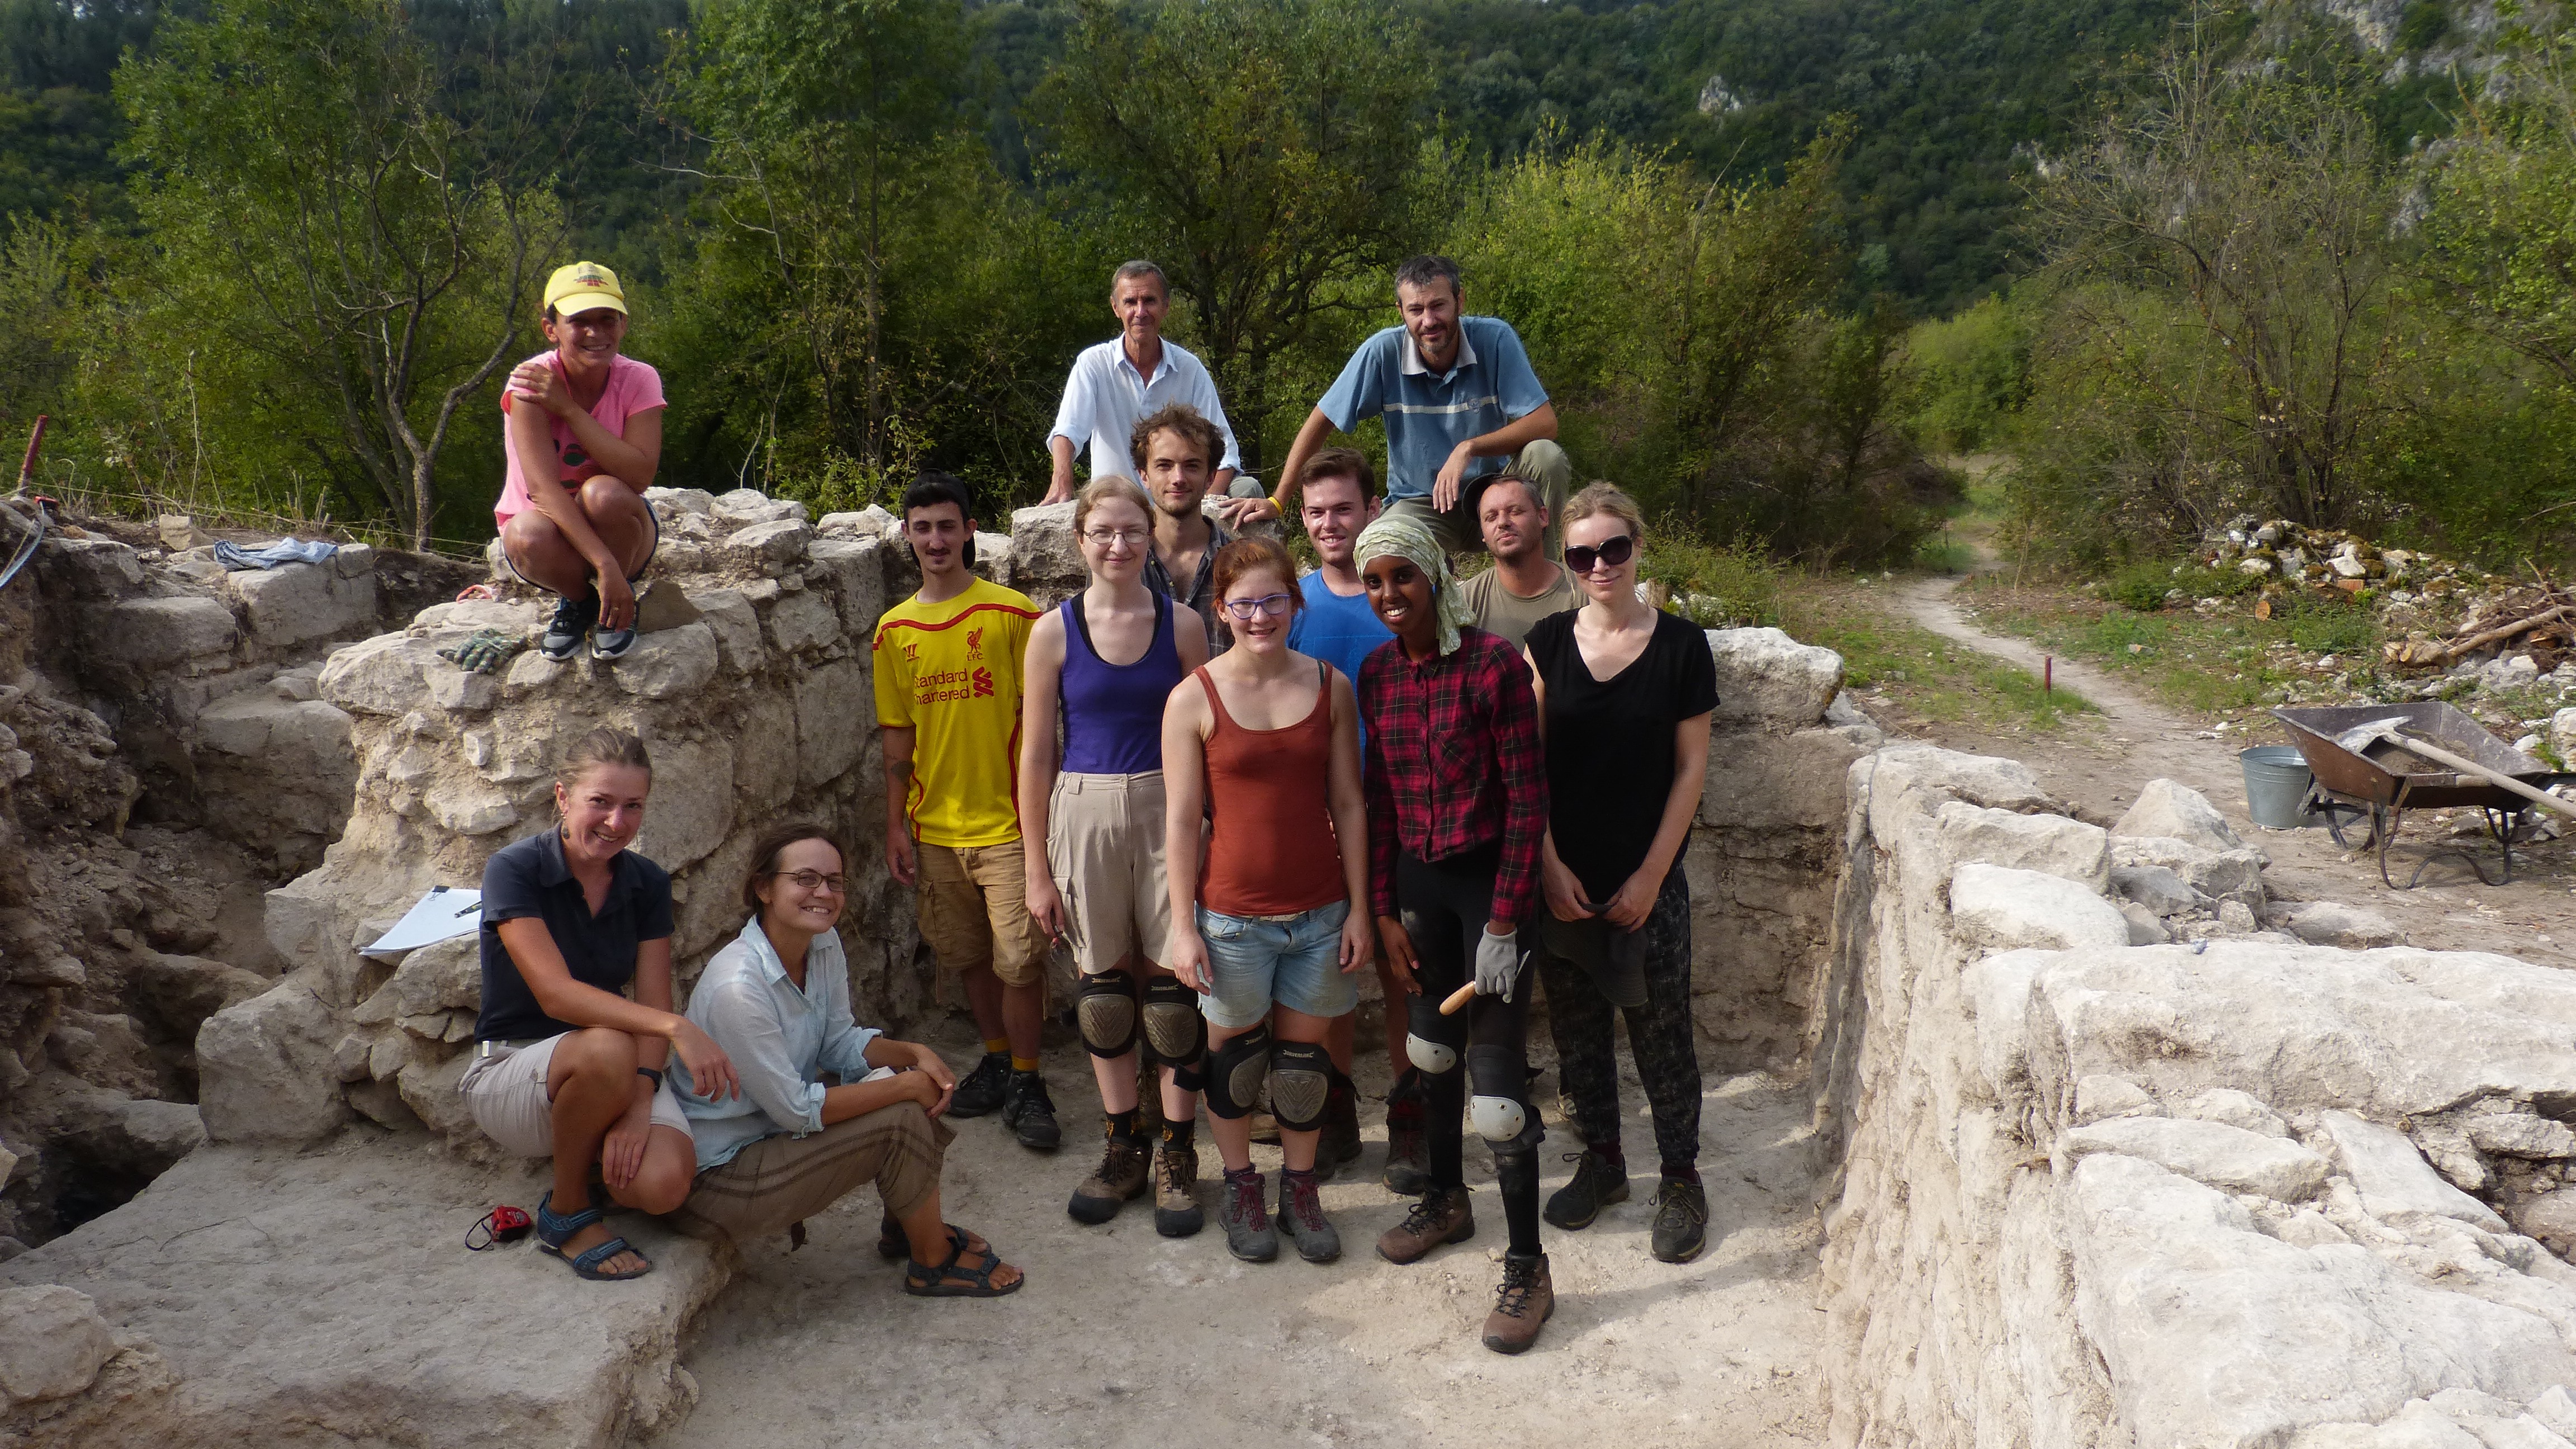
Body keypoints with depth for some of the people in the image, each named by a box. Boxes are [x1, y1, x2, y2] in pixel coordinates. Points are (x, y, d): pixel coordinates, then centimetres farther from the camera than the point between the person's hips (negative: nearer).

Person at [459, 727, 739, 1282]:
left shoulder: (647, 883, 0)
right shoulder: (514, 870, -14)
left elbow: (652, 1005, -6)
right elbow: (557, 994, -28)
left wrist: (638, 1102, -24)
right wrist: (677, 1026, -41)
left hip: (618, 1074, 3)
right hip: (510, 1070, -3)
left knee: (662, 1184, -27)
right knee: (606, 1049, -38)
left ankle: (587, 1148, 10)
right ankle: (566, 1213, -12)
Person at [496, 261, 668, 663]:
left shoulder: (639, 380, -12)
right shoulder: (531, 381, -18)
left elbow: (639, 474, -27)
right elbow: (543, 486, -28)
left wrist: (568, 408, -29)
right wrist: (604, 565, -39)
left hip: (622, 534, 1)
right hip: (554, 531, -1)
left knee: (603, 493, -34)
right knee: (527, 534, -36)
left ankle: (620, 605, -5)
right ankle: (578, 600, -1)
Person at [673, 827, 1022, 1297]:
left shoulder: (824, 945, -5)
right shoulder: (737, 988, -31)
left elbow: (840, 1042, 5)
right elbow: (797, 1109, -26)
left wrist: (914, 1055, -13)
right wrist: (906, 1086, -22)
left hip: (780, 1131, 8)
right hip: (722, 1169, -8)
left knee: (906, 1082, -2)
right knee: (901, 1120, -17)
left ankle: (903, 1227, 21)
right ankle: (934, 1264, 6)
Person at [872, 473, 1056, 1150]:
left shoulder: (1012, 612, -6)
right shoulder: (895, 630, 7)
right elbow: (898, 734, 11)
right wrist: (895, 825, 7)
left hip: (1007, 821, -4)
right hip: (933, 827, 4)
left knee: (1018, 959, -3)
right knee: (968, 955, 15)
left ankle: (1025, 1083, 13)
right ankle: (997, 1060, 33)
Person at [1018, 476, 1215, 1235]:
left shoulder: (1181, 624, 1)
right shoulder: (1054, 631, 1)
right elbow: (1036, 755, 4)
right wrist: (1038, 868, 3)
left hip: (1167, 810, -1)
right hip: (1084, 814, 1)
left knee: (1173, 986, 0)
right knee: (1103, 987, 10)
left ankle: (1177, 1157, 16)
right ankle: (1122, 1149, 26)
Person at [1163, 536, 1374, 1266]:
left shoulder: (1330, 687, 0)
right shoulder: (1194, 699, -7)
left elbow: (1349, 805, 3)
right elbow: (1183, 820, -5)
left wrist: (1359, 909, 2)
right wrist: (1183, 926, -7)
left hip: (1319, 913, 2)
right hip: (1233, 917, -2)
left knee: (1304, 1059, 12)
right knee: (1235, 1054, 13)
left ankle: (1300, 1190, 32)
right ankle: (1240, 1187, 34)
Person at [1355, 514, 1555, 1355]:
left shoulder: (1492, 664, -15)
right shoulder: (1376, 675, 3)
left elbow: (1528, 800, -14)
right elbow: (1379, 800, 9)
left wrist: (1503, 922, -16)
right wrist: (1385, 913, 6)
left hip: (1489, 877, -6)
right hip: (1416, 882, 6)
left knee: (1496, 1074, -6)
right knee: (1433, 1048, 20)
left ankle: (1527, 1268, 7)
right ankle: (1446, 1200, 41)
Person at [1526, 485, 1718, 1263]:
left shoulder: (1681, 644, -6)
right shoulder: (1547, 643, -1)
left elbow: (1690, 768, -4)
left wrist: (1651, 875, -7)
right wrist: (1550, 867, -7)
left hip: (1647, 879, -2)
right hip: (1562, 876, 2)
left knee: (1661, 1032, 6)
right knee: (1576, 1028, 13)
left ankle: (1681, 1178, 24)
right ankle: (1601, 1161, 32)